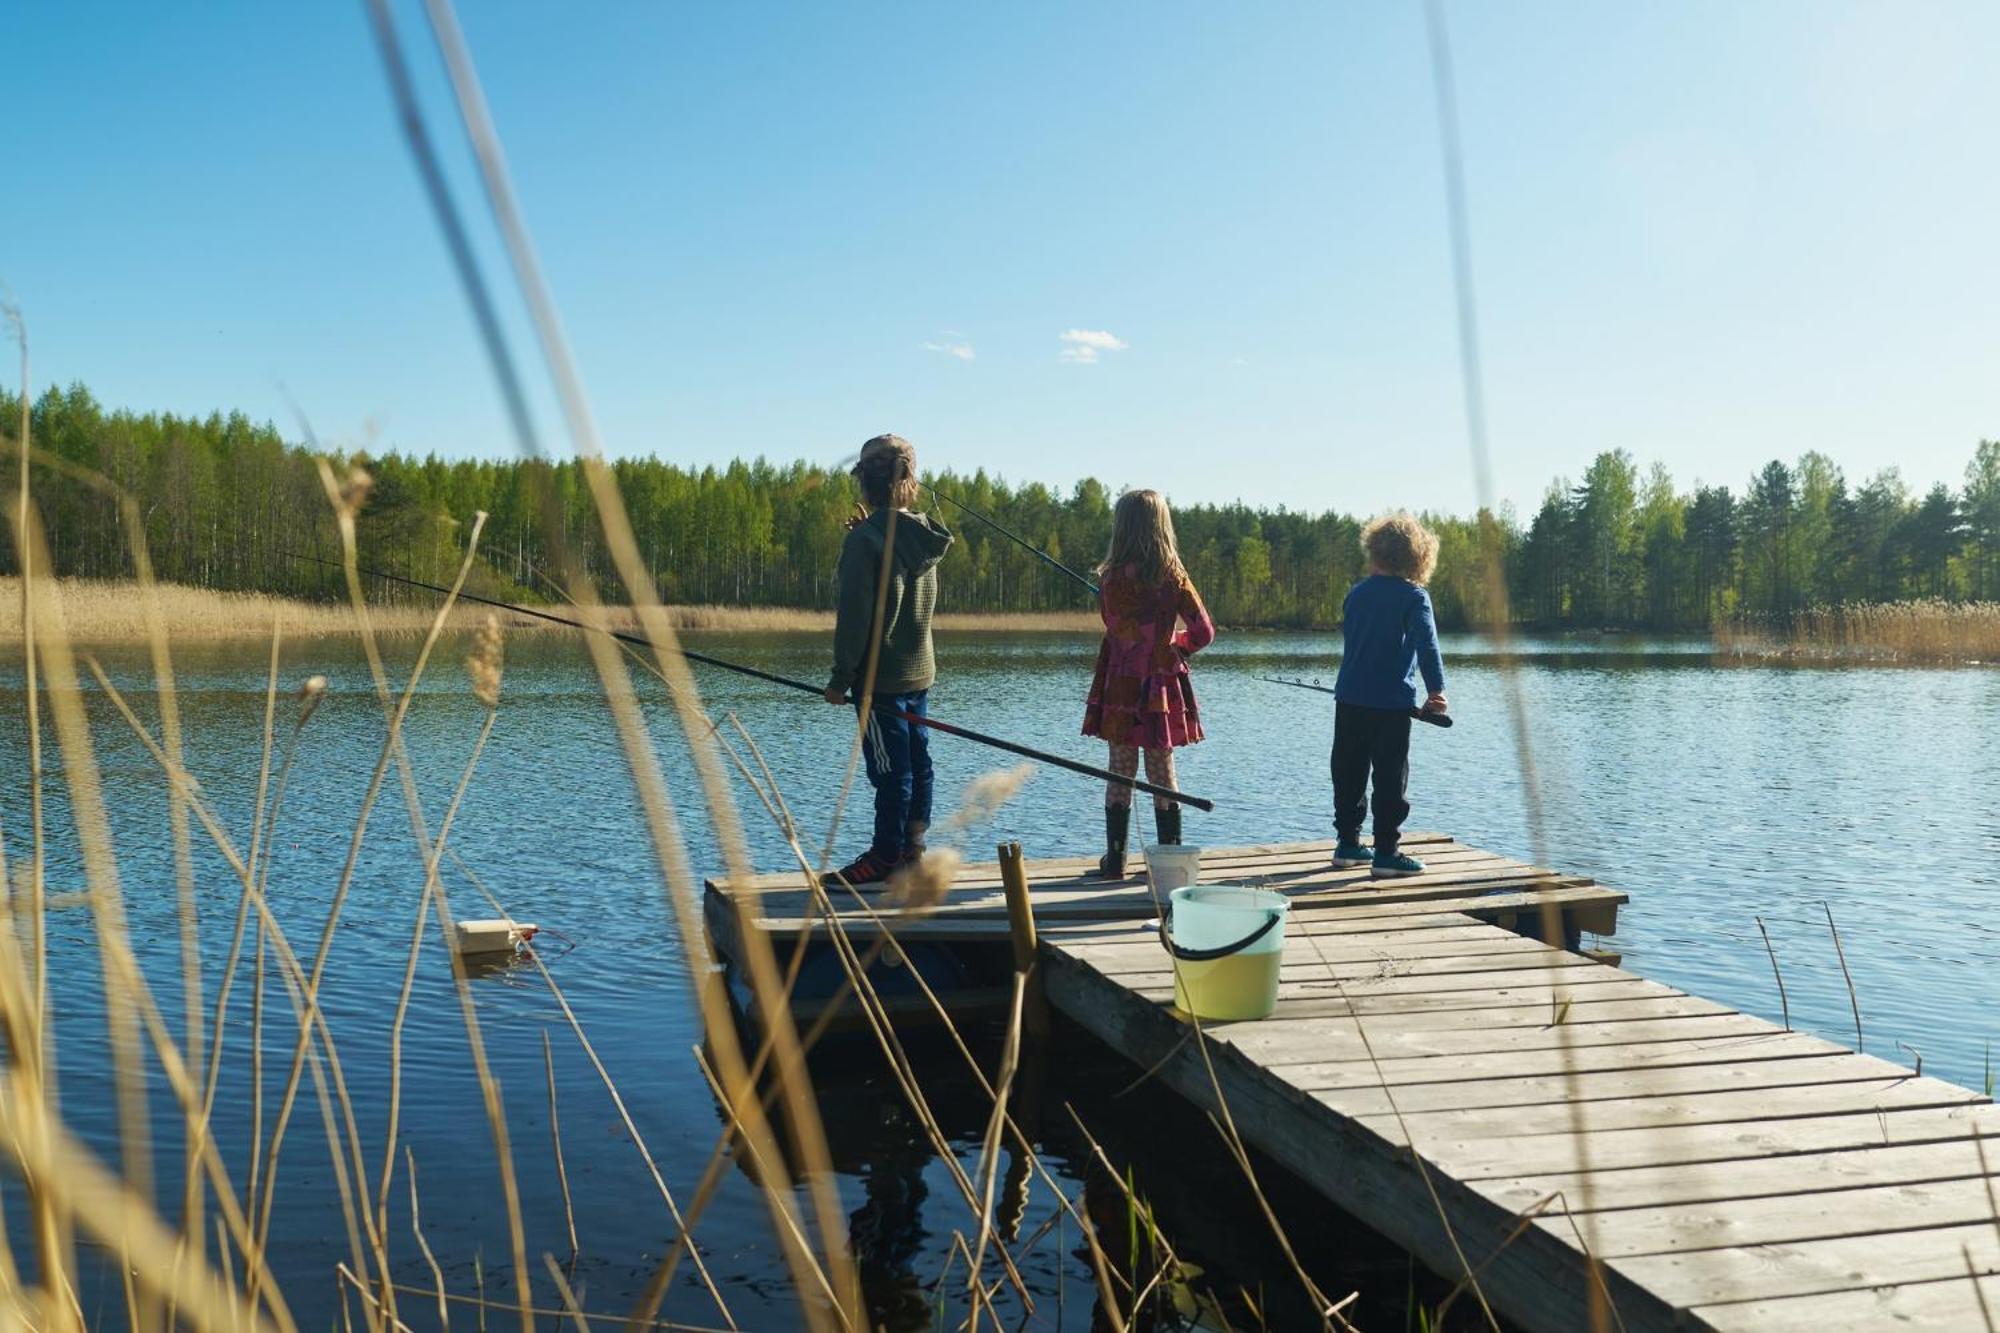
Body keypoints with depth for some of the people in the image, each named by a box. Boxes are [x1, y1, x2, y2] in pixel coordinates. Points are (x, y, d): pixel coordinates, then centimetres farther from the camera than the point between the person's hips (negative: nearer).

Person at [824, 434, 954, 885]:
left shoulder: (866, 538, -15)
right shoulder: (922, 534, 6)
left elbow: (854, 614, -17)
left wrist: (841, 677, -11)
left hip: (879, 676, -7)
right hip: (920, 671, 8)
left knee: (890, 768, -3)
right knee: (916, 761, 12)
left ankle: (886, 857, 4)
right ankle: (913, 846, 21)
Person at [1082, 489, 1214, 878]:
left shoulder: (1112, 578, -10)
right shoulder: (1173, 576, -5)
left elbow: (1117, 631, 0)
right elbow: (1204, 632, -4)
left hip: (1120, 689, -1)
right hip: (1163, 688, 2)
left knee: (1120, 774, 7)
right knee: (1163, 774, 9)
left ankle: (1115, 860, 11)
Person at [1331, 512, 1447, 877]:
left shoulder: (1356, 593, 9)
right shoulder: (1414, 596, -6)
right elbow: (1427, 645, -14)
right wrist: (1436, 690, -10)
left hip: (1349, 699, 5)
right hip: (1391, 703, -5)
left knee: (1348, 773, 12)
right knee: (1391, 777, 1)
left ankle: (1347, 843, 19)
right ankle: (1386, 851, 2)